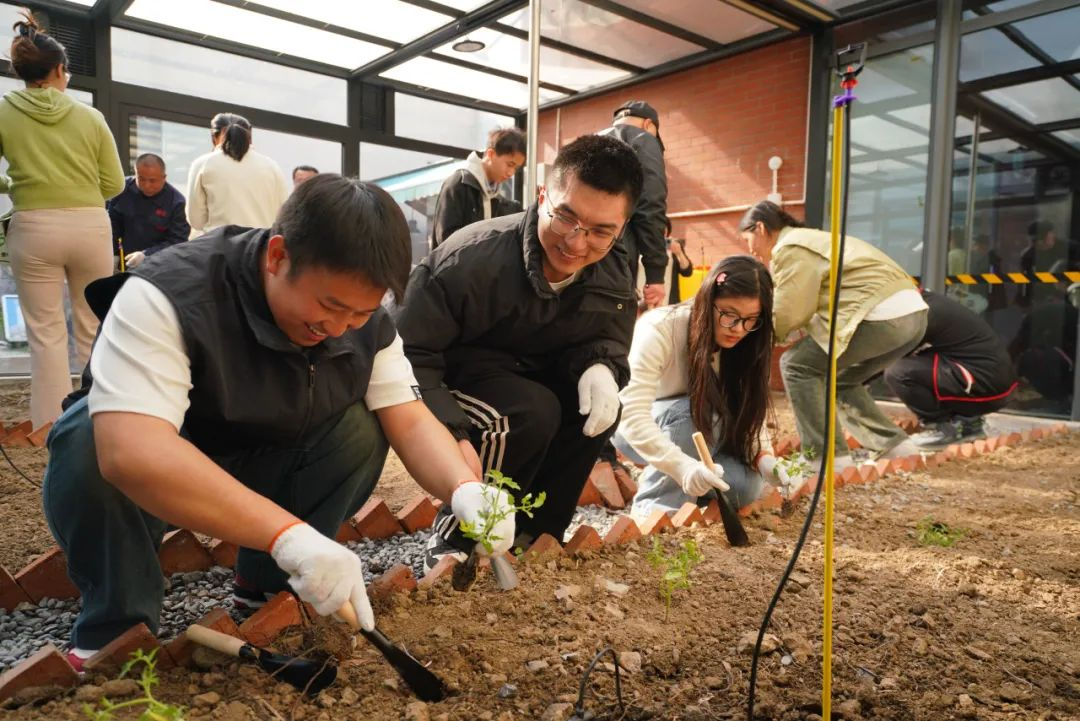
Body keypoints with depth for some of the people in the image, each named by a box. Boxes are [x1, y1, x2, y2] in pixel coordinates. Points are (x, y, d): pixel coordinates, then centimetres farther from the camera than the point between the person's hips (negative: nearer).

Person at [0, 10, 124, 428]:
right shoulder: (90, 116, 3)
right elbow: (114, 184, 5)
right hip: (90, 226, 1)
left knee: (45, 334, 5)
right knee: (94, 330, 12)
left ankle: (51, 428, 7)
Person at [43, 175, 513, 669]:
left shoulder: (365, 321, -14)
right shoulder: (166, 295, -32)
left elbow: (411, 423, -16)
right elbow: (130, 452, -45)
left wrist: (465, 490, -36)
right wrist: (288, 533, -53)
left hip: (262, 471, 5)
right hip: (153, 480, -4)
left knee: (361, 431, -19)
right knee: (90, 445, -34)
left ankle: (265, 584, -1)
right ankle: (118, 625, -12)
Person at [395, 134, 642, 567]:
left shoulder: (614, 274, -9)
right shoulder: (471, 258, -29)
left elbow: (609, 340, 1)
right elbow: (409, 355, -29)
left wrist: (600, 367, -26)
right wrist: (453, 435, -43)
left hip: (526, 379, 6)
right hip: (450, 381, -6)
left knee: (599, 402, -18)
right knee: (531, 413, -32)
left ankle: (535, 532, -2)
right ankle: (455, 539, -11)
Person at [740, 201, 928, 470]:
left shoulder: (790, 249, -5)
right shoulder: (807, 240, 25)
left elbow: (785, 318, -5)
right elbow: (801, 308, 23)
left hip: (882, 315, -10)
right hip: (911, 313, 10)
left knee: (797, 365, -2)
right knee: (839, 378, 23)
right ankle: (895, 446, 19)